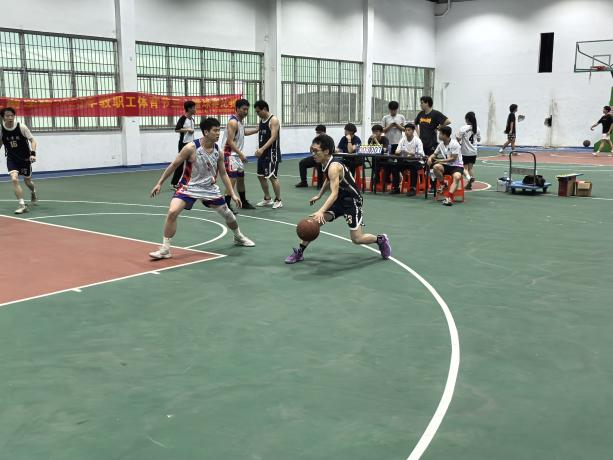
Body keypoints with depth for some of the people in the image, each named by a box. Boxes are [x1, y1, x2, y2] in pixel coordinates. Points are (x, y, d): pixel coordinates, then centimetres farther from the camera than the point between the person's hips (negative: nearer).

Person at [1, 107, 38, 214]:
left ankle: (33, 192, 49)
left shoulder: (21, 127, -16)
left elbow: (32, 140, -11)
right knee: (14, 179, -20)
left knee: (27, 181, 13)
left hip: (25, 158, -1)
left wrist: (33, 154, -24)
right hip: (12, 159, 1)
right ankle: (22, 205, -16)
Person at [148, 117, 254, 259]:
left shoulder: (218, 152, -7)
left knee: (227, 213, 12)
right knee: (172, 212, -24)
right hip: (189, 187, -4)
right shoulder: (191, 148, -21)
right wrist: (159, 183, -10)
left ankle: (238, 237, 42)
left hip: (209, 188, 4)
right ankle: (165, 249, -12)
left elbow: (223, 174, 4)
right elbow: (174, 165, -11)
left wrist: (233, 194, 0)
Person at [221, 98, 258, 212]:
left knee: (241, 178, 18)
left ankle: (244, 202, 31)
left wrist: (258, 129, 28)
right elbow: (230, 141, -24)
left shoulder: (240, 121, 11)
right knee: (232, 180, -13)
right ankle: (227, 206, -10)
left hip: (237, 155, 10)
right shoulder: (233, 122, -19)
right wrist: (241, 154, -26)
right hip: (230, 155, -10)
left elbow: (244, 132, 32)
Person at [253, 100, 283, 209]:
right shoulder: (261, 120, 12)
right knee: (261, 176, 12)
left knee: (272, 177, -7)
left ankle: (278, 200, 5)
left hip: (272, 153, -9)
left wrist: (262, 149, -29)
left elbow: (273, 137, -22)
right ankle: (267, 199, 24)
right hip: (263, 152, 9)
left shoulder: (273, 120, -13)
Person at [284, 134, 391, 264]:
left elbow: (334, 194, -38)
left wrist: (321, 211, -49)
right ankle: (299, 253, 2)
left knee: (357, 239, -6)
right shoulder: (326, 163, -2)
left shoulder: (334, 167, -28)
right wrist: (319, 195, 20)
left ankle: (381, 239, 23)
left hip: (352, 201, -8)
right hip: (339, 200, 8)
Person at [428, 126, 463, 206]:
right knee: (436, 167, -28)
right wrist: (430, 158, -4)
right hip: (446, 166, 5)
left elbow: (453, 159, -15)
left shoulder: (454, 144, -13)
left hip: (457, 166, -5)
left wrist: (440, 160, -13)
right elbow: (435, 154, 19)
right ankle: (443, 184, -4)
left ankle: (450, 198, -48)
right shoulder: (441, 144, 7)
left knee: (457, 177, -37)